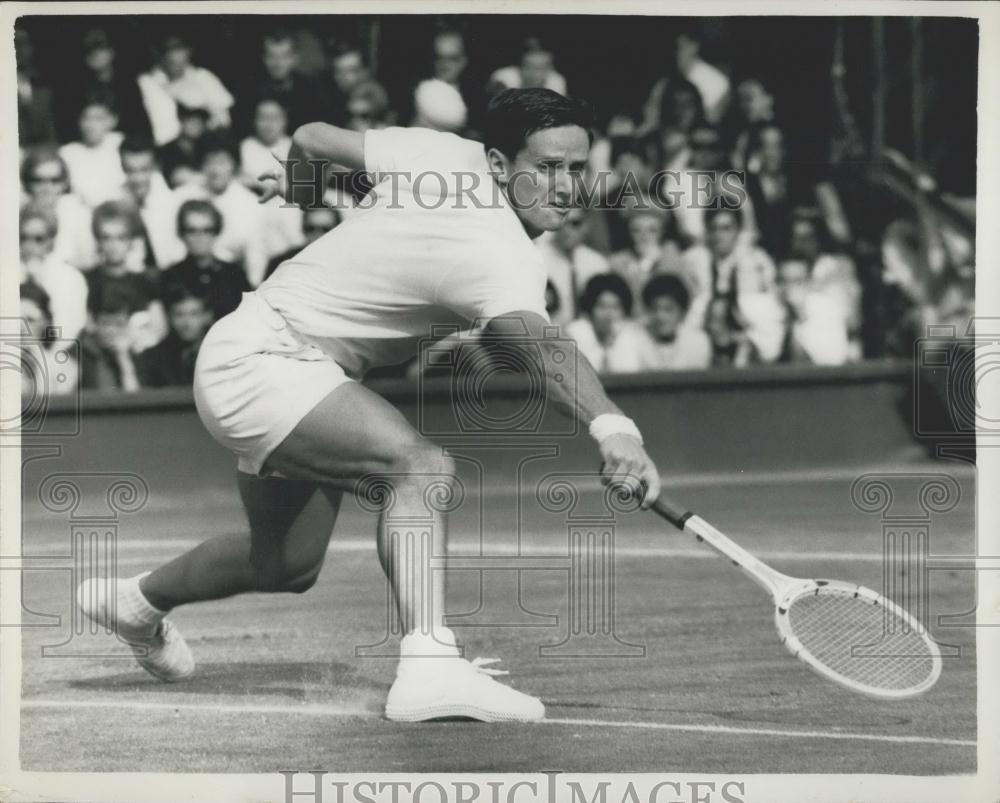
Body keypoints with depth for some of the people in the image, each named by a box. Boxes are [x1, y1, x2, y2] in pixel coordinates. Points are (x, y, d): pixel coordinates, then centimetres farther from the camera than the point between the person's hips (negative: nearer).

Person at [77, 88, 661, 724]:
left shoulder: (444, 152, -4)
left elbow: (310, 138, 8)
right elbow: (542, 346, -49)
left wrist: (298, 193, 31)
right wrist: (613, 428, -65)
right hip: (262, 357, -11)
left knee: (289, 565, 26)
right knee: (422, 465, -33)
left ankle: (138, 601, 52)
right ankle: (430, 665, -46)